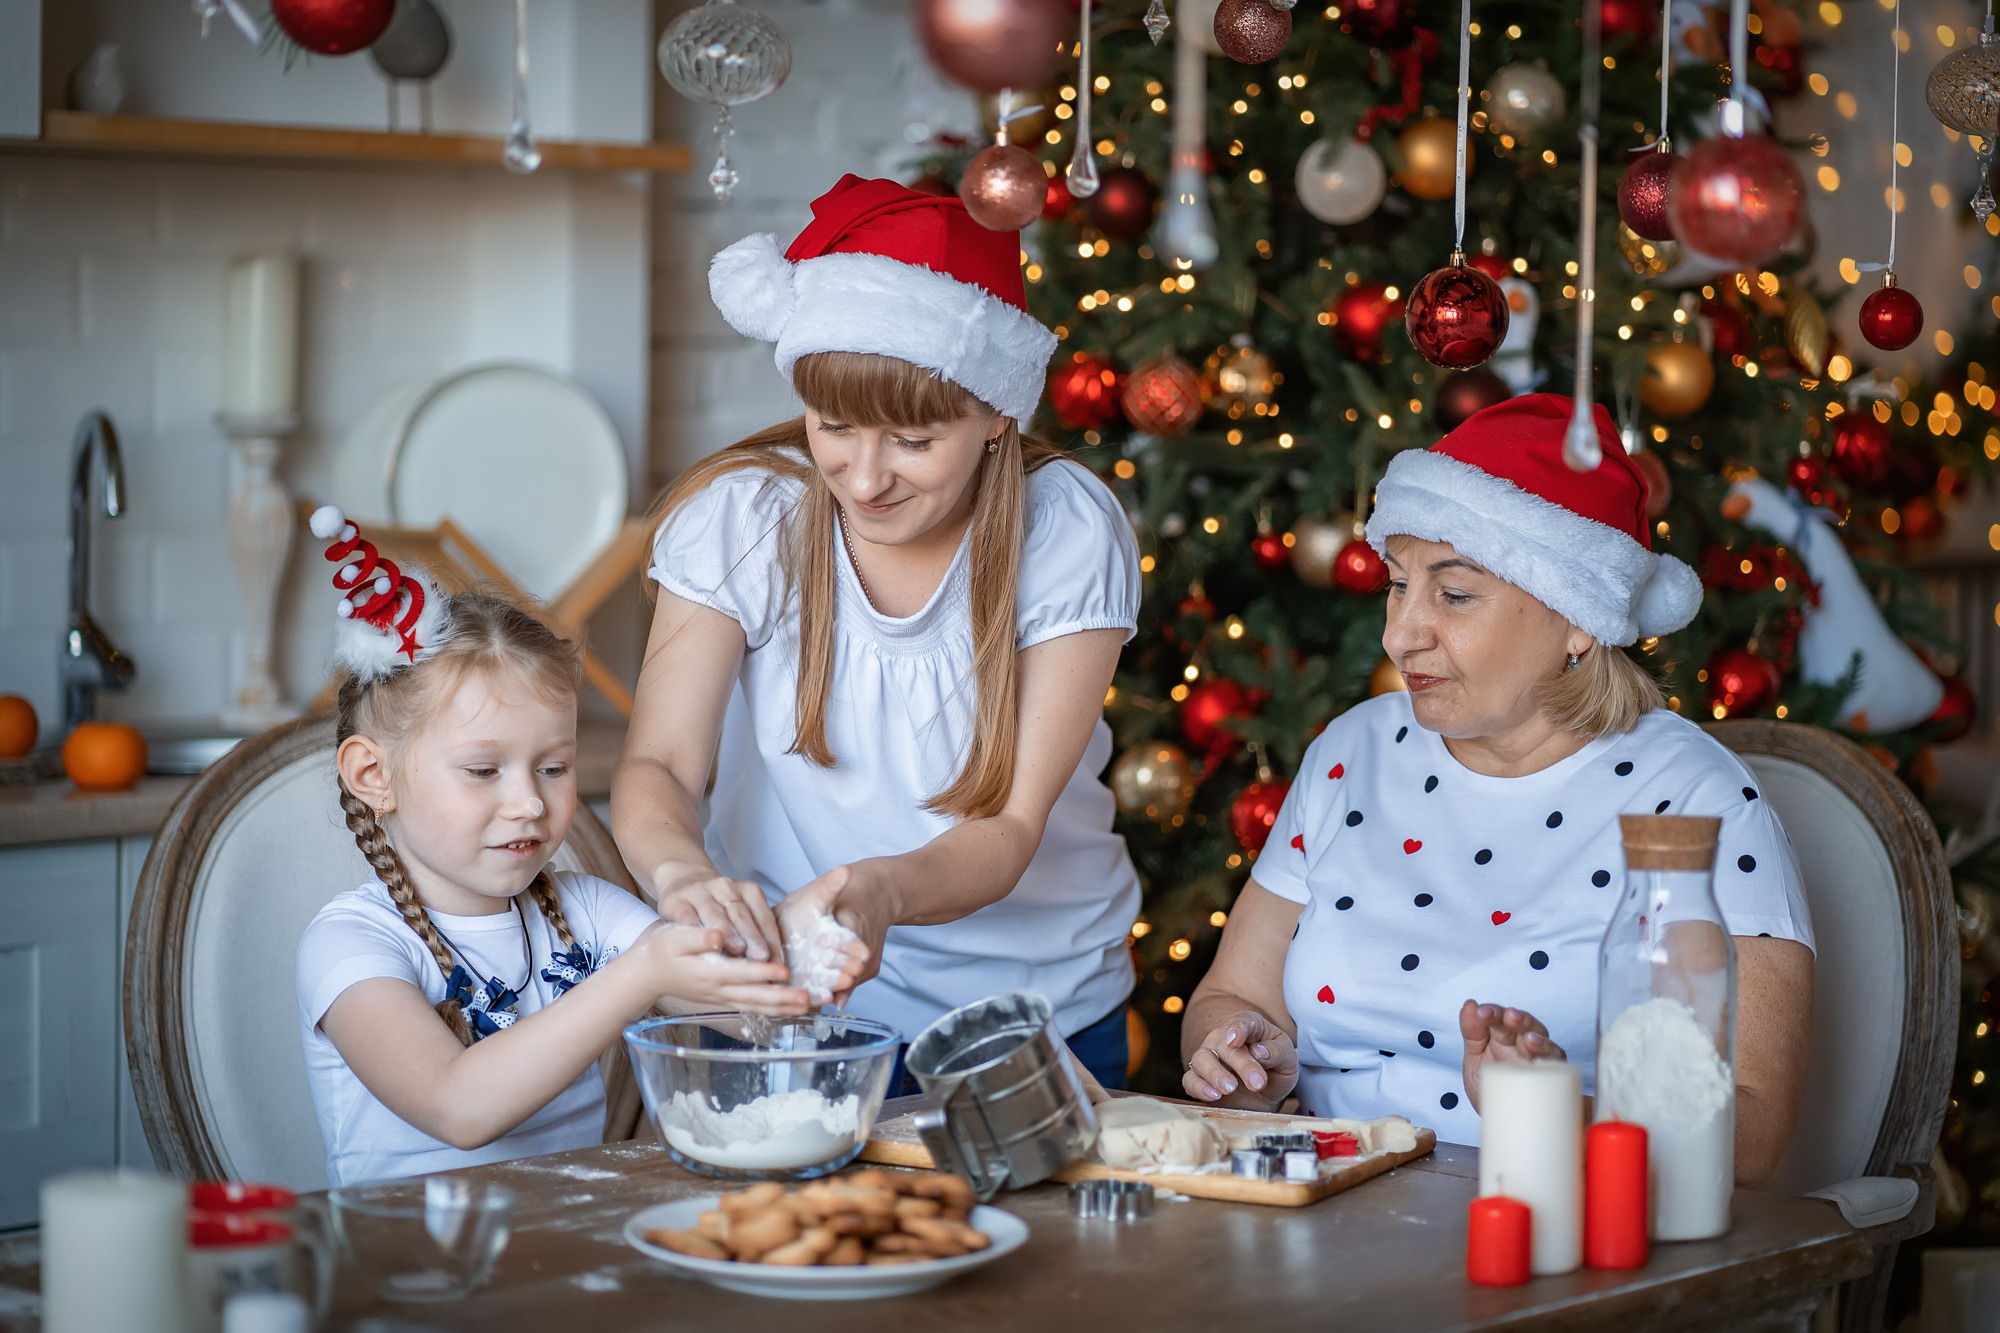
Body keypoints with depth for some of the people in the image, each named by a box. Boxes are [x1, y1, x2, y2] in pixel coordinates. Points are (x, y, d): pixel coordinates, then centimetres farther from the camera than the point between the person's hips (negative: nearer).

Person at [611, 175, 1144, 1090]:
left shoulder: (1069, 534, -10)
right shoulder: (740, 516, -7)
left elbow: (1009, 829, -14)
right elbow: (657, 765, -12)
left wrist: (881, 894, -36)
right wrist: (682, 872, -36)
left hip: (1038, 1016, 0)